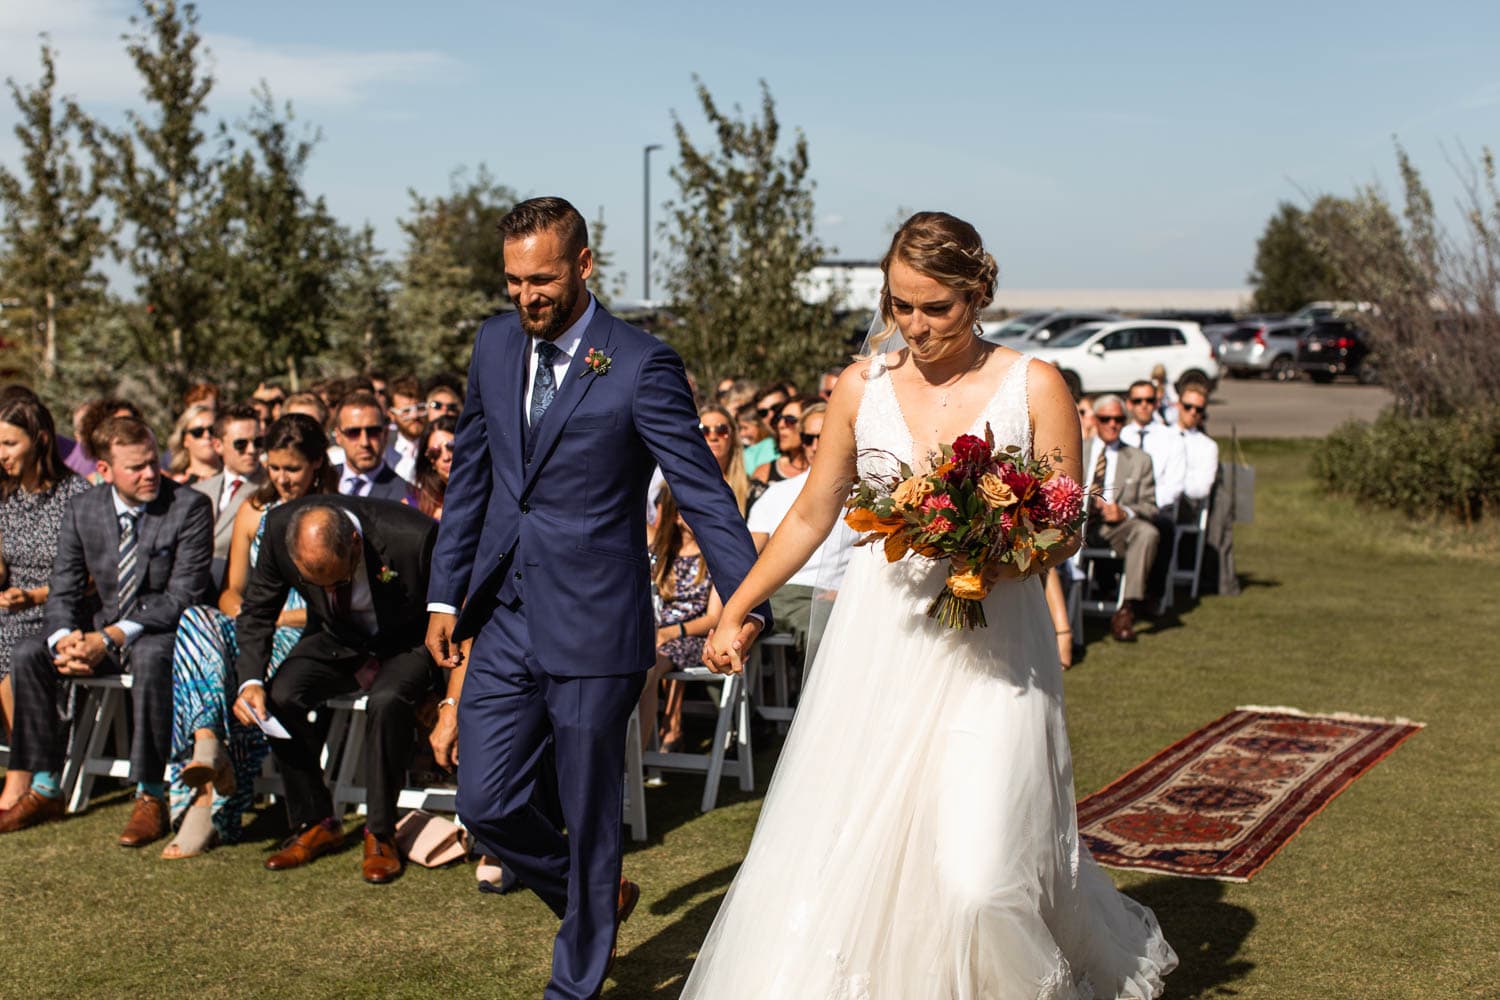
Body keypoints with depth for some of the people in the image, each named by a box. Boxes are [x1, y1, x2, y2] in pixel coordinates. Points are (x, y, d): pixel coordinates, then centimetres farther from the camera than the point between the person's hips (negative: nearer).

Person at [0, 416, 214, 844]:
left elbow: (184, 596, -18)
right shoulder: (82, 510, 1)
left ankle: (150, 797, -27)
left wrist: (112, 638, -25)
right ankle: (44, 789, -2)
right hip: (104, 626, 6)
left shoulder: (190, 507, -14)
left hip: (165, 630, -5)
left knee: (152, 660, -37)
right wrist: (65, 639, -22)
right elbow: (62, 590, 2)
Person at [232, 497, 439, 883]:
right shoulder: (280, 528, -22)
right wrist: (251, 681, -20)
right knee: (280, 696, -23)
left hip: (406, 643, -4)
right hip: (337, 639, 4)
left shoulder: (414, 536, -33)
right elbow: (257, 612, -5)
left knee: (387, 702, -34)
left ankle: (380, 835, -14)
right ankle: (315, 823, -2)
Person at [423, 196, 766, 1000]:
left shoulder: (641, 365, -11)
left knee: (588, 819, 7)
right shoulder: (495, 344, 7)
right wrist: (446, 594, 14)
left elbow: (703, 492, -13)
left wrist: (746, 606, -22)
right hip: (503, 625, 5)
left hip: (593, 631, -5)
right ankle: (600, 900, 33)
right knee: (487, 806, 5)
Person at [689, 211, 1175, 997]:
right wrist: (735, 611, 12)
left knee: (979, 871, -9)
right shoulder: (863, 385, 4)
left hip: (990, 652, -2)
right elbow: (811, 515, 13)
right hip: (878, 643, 3)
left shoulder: (1034, 388, -2)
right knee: (838, 856, 1)